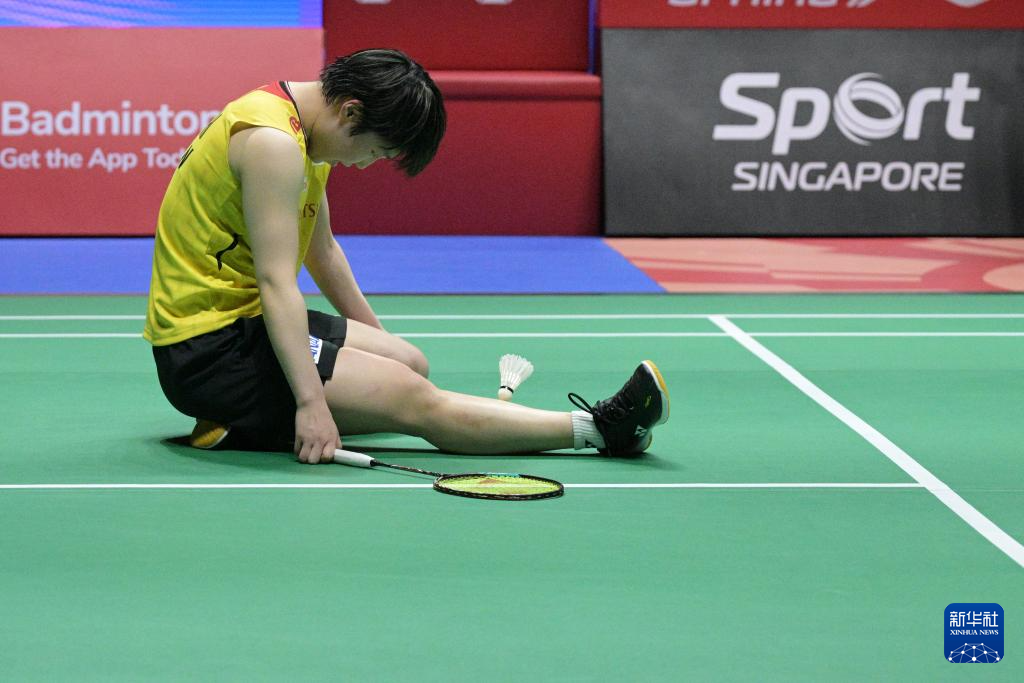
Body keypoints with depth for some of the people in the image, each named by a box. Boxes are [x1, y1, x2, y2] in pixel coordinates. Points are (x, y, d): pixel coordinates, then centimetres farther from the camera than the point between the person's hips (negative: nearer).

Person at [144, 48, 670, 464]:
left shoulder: (304, 135, 12)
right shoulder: (273, 141, -20)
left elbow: (322, 252, 25)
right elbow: (277, 283, -28)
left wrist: (377, 341, 29)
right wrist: (311, 402, -32)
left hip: (240, 322, 11)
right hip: (208, 347, -11)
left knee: (409, 363, 14)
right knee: (415, 400, -19)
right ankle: (599, 427, -17)